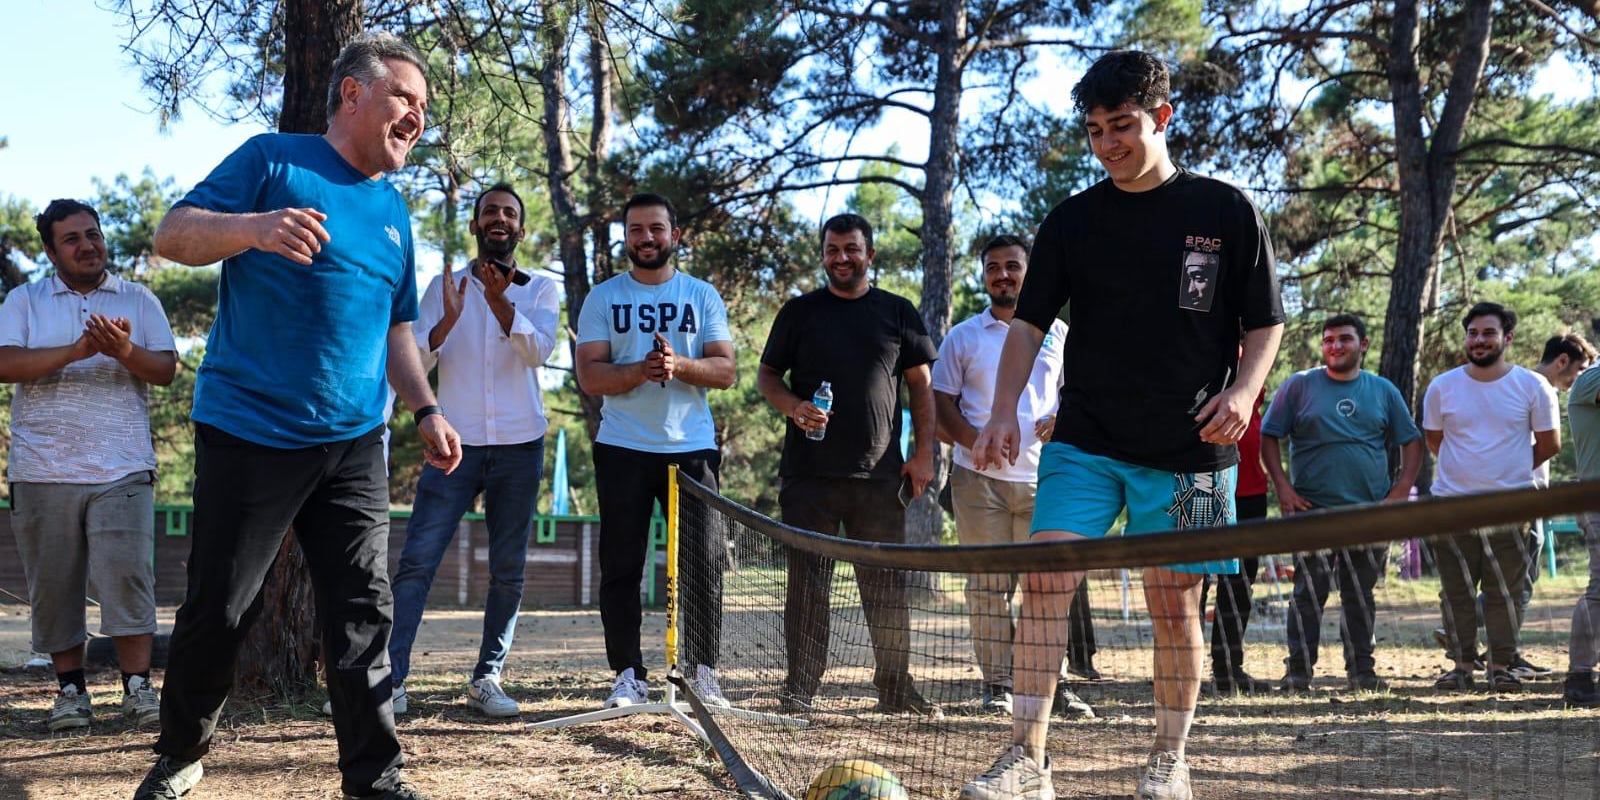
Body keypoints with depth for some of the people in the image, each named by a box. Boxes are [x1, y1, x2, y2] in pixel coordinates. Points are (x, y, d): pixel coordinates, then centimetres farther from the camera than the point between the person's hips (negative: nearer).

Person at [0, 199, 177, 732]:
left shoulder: (138, 301, 12)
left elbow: (166, 369, 3)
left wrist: (125, 351, -18)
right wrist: (78, 350, -17)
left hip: (122, 468, -1)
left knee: (128, 574, -11)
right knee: (54, 585, 4)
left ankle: (137, 687, -6)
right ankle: (71, 689, 15)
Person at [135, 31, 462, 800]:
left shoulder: (394, 210, 16)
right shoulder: (275, 159, -2)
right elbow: (173, 233, -9)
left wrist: (426, 409, 11)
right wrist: (254, 227, -29)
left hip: (353, 446, 5)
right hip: (248, 437, -5)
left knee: (362, 619, 2)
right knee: (217, 611, 4)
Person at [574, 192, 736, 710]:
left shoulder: (703, 297, 8)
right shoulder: (603, 299, 7)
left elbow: (725, 371, 0)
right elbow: (589, 376, -3)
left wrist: (680, 364, -19)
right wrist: (641, 370, -20)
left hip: (692, 448, 0)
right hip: (622, 450, 0)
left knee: (705, 563, -2)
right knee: (621, 567, 1)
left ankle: (702, 673, 7)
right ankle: (628, 676, 10)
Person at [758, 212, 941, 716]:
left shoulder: (898, 313, 11)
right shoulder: (799, 312, 10)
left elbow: (921, 385, 12)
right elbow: (767, 376, 12)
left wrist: (924, 454, 2)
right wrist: (794, 408, -9)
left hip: (880, 473, 1)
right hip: (809, 473, 0)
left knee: (886, 585, 4)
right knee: (807, 583, 0)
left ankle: (895, 688, 11)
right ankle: (799, 688, 5)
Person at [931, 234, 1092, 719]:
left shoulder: (1057, 333, 12)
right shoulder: (963, 337, 9)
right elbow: (942, 404, 7)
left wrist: (1063, 419, -6)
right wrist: (973, 439, -11)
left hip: (1041, 478, 1)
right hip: (978, 478, 0)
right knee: (988, 583, 1)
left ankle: (1053, 683, 5)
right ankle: (996, 684, 7)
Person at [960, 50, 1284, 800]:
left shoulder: (1226, 211, 2)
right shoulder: (1071, 221, 6)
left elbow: (1265, 323, 6)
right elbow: (1029, 322, 6)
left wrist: (1243, 390, -13)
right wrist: (1004, 411, -8)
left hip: (1188, 450, -1)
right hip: (1085, 442, 1)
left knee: (1174, 604, 3)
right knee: (1046, 579, -13)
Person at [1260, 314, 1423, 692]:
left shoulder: (1383, 391, 11)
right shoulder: (1299, 386, 3)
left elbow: (1411, 441, 14)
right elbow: (1269, 436, 2)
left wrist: (1401, 490, 1)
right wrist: (1283, 487, -8)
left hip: (1371, 512, 3)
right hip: (1313, 509, -2)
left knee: (1361, 594, 8)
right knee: (1309, 592, -6)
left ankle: (1362, 669, 16)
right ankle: (1298, 671, 0)